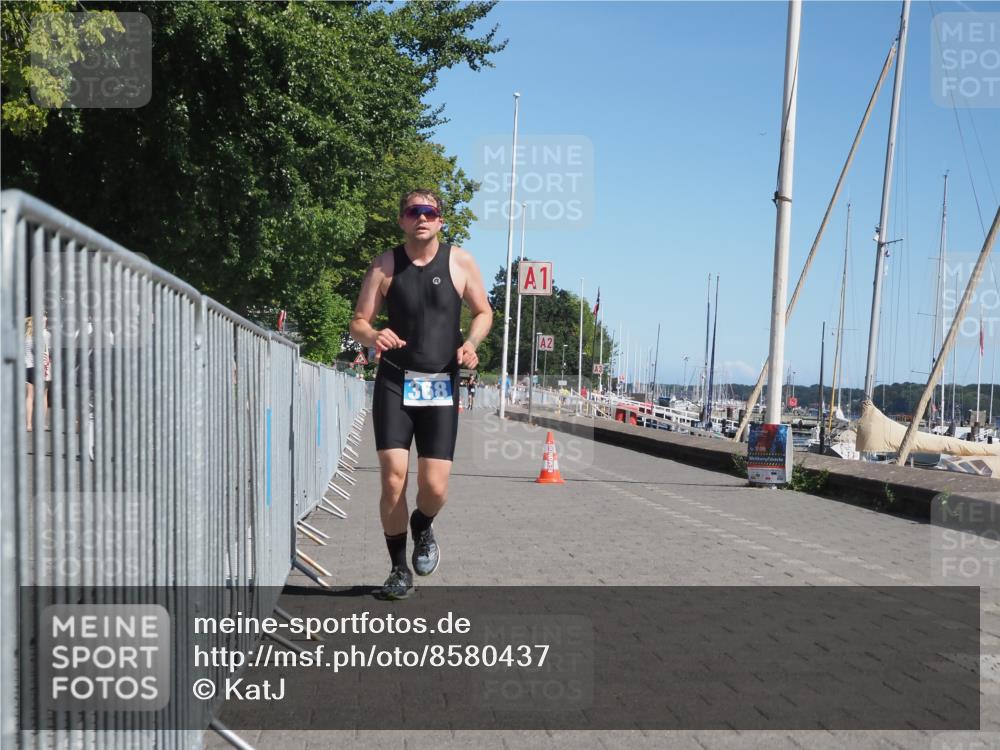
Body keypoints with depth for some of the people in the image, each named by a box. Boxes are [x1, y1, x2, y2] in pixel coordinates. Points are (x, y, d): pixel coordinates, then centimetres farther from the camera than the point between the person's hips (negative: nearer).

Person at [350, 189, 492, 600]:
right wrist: (372, 336, -21)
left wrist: (471, 343, -10)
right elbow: (358, 322, 3)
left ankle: (422, 529, 33)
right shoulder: (385, 265, 2)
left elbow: (483, 312, 11)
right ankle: (399, 570, 12)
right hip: (394, 382, 0)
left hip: (441, 386, 0)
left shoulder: (460, 262, 1)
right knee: (393, 478, -9)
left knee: (435, 486, -5)